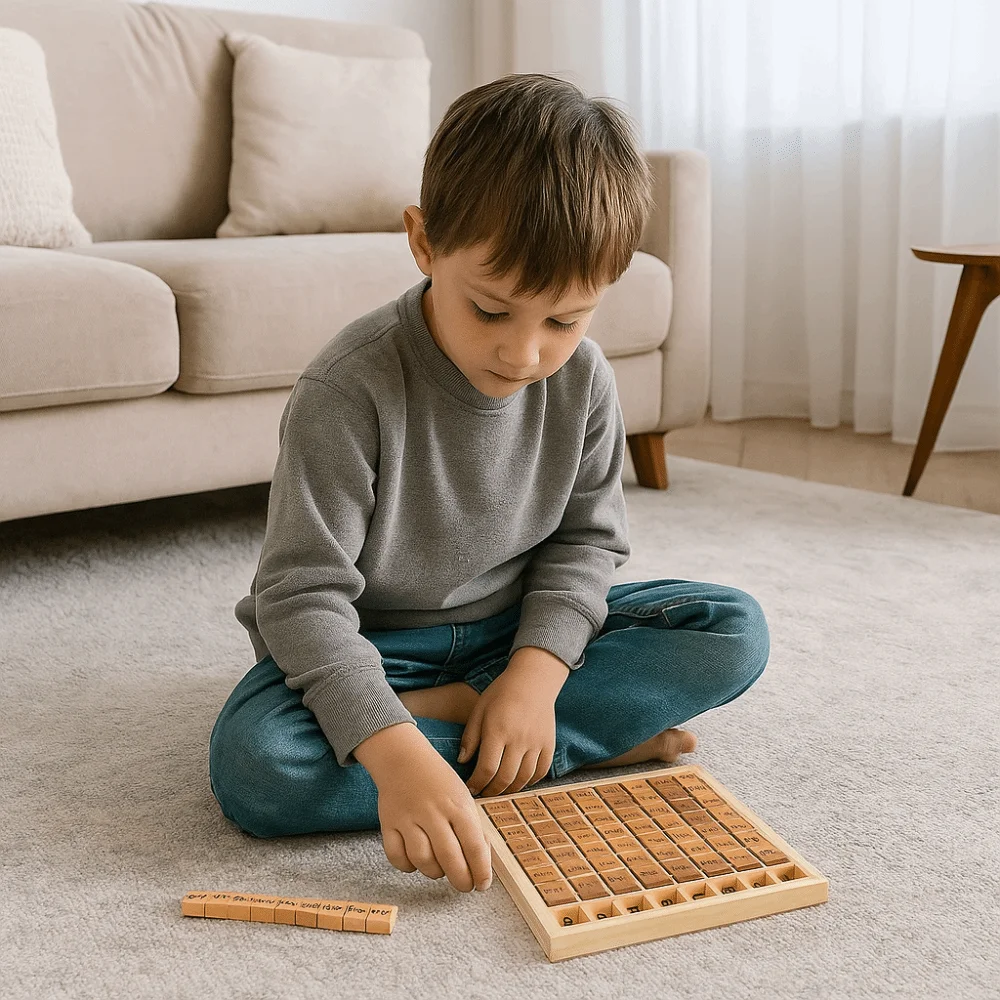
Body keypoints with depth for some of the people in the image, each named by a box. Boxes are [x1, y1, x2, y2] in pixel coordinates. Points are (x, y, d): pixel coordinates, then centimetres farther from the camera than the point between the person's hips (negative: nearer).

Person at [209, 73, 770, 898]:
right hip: (370, 643, -3)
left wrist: (537, 670, -20)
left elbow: (587, 538, -1)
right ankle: (589, 742, -22)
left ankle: (447, 710, -17)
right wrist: (396, 755, -40)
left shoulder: (583, 380, -10)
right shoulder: (348, 391, -26)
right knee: (253, 764, -35)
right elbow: (303, 596, -27)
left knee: (735, 631, -10)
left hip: (519, 630, 4)